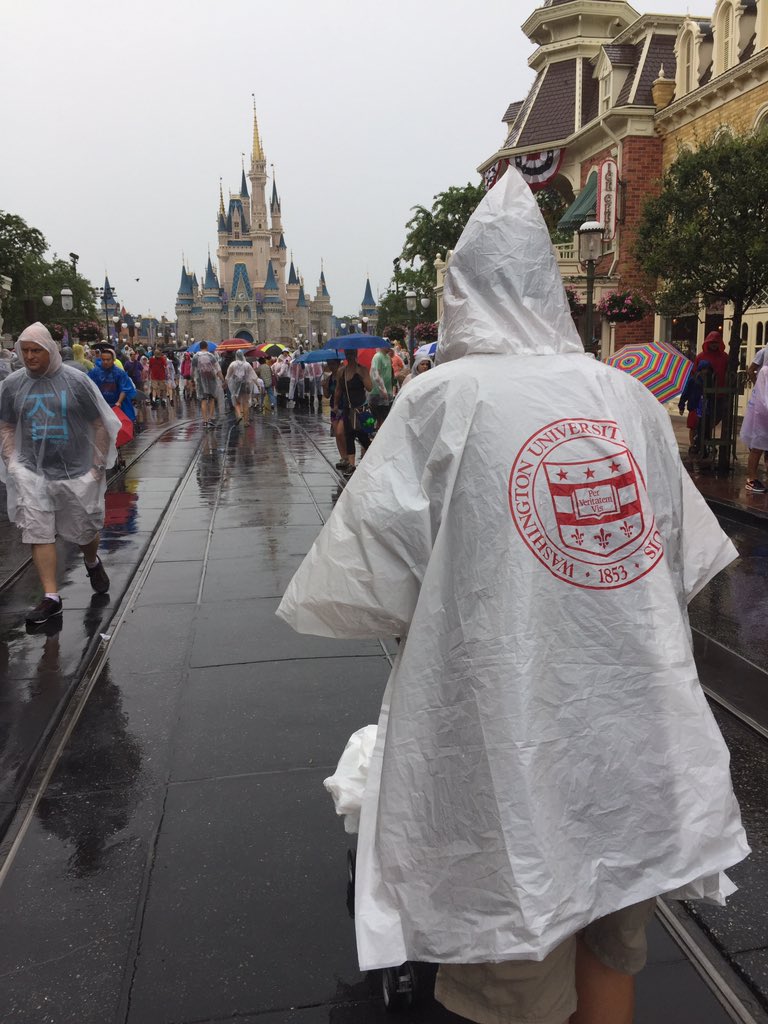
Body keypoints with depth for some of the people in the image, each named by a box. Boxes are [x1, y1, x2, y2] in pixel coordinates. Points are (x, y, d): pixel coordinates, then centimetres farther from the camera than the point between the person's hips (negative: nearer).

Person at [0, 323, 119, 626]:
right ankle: (51, 597, 6)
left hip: (77, 473, -1)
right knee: (38, 535, -3)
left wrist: (98, 466, -3)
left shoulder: (76, 381, -5)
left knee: (84, 531, 12)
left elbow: (100, 425, -1)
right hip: (32, 473, 2)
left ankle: (92, 563, 45)